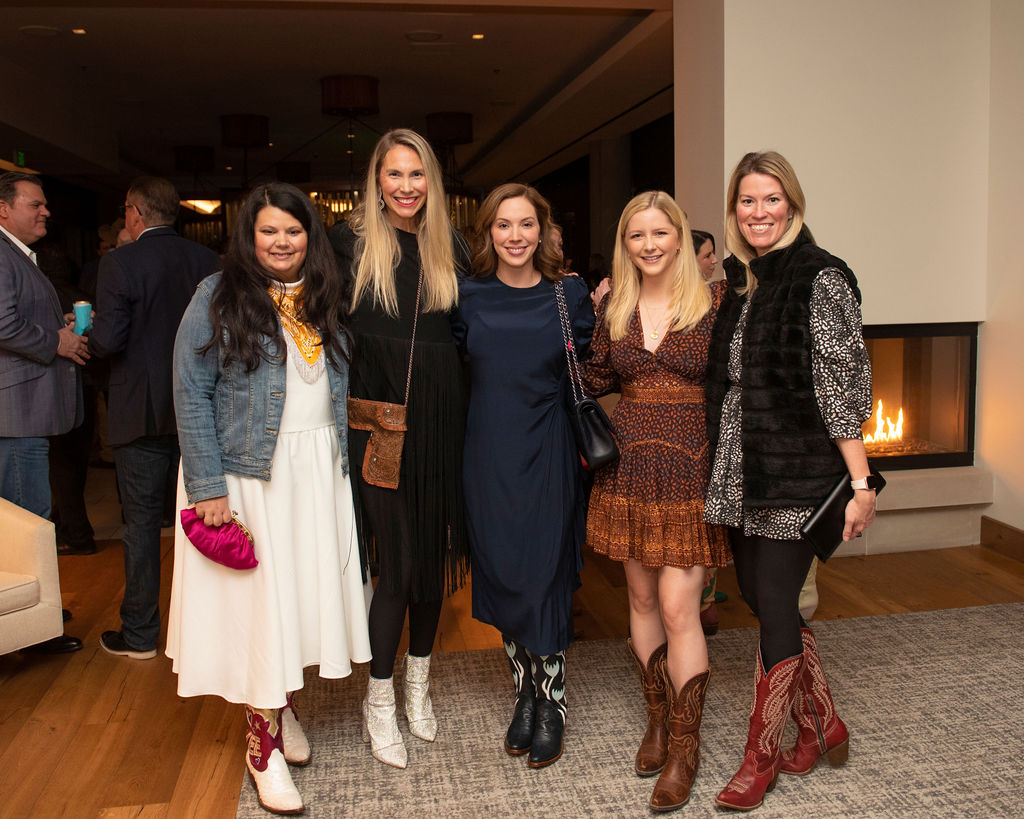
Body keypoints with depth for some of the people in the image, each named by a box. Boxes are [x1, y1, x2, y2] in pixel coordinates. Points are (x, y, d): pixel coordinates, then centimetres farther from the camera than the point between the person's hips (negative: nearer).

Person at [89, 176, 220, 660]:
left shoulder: (119, 263, -13)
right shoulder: (207, 260, 0)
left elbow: (108, 340, -17)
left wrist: (85, 338, 5)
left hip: (141, 414, -4)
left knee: (141, 521, 5)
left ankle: (139, 634, 16)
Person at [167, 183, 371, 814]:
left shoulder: (327, 298, 8)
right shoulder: (218, 297, -5)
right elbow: (192, 394, -8)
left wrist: (346, 464, 5)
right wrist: (209, 487, -14)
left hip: (320, 471, 4)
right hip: (248, 471, -4)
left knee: (307, 587, 10)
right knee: (259, 596, 2)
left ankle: (286, 705, 31)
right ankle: (264, 742, 17)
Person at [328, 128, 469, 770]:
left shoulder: (450, 248, 9)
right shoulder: (350, 242, 0)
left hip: (440, 415, 4)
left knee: (434, 549, 11)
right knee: (396, 557, -3)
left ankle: (420, 680, 31)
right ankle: (380, 700, 16)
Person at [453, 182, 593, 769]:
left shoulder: (570, 295, -1)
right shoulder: (469, 296, 2)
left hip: (549, 452, -2)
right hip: (490, 452, 2)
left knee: (546, 577, 1)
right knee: (501, 574, 10)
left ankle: (552, 704, 18)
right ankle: (525, 691, 29)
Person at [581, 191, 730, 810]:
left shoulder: (715, 301, -4)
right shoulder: (613, 309, 8)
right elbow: (598, 381, 11)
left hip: (690, 469, -4)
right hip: (629, 469, 4)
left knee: (677, 607, -6)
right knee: (643, 600, 13)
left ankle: (684, 748, 11)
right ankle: (659, 718, 32)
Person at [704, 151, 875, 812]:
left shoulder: (822, 279, -8)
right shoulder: (736, 282, 12)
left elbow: (843, 385, -13)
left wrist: (861, 484, -15)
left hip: (798, 472, -7)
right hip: (740, 474, 7)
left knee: (775, 604, -1)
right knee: (759, 595, 13)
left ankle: (762, 755, 17)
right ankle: (822, 725, 33)